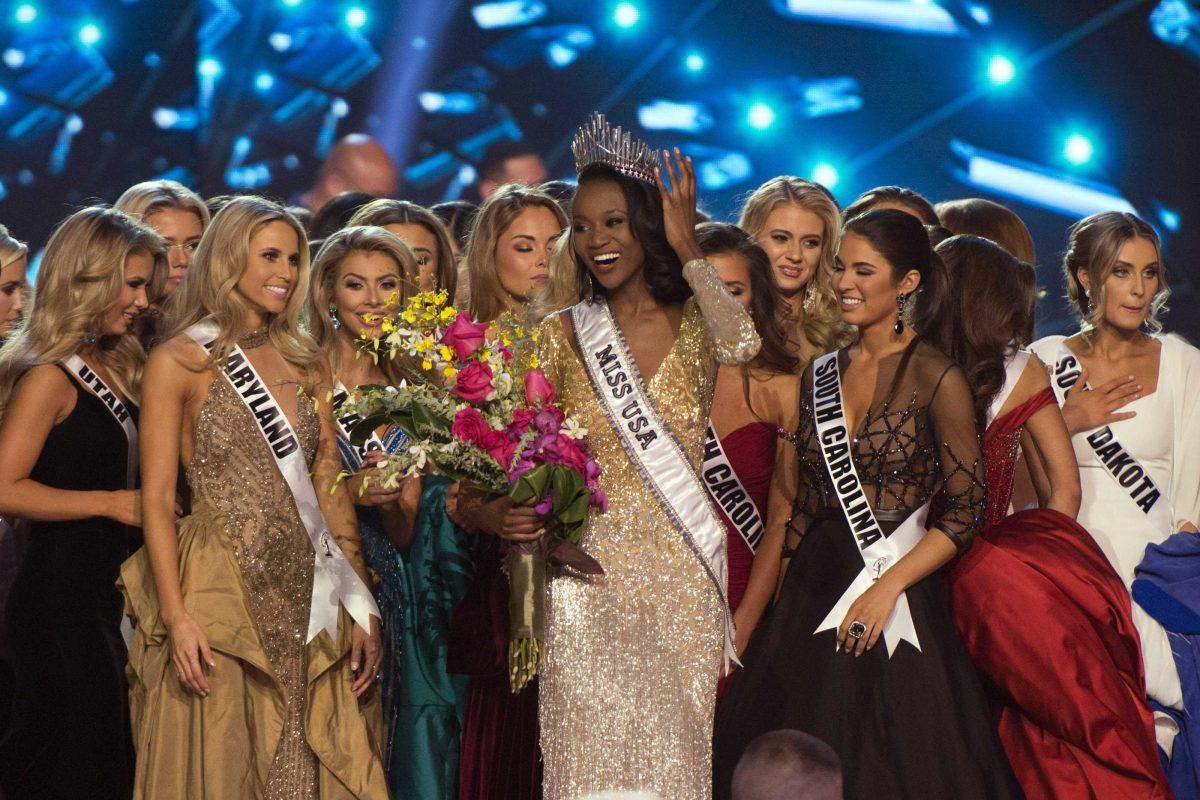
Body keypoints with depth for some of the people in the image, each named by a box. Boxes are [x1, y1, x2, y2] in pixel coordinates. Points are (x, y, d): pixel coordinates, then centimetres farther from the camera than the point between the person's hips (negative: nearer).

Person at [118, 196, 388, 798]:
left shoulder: (306, 363, 14)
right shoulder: (181, 361, -2)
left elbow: (330, 490, 13)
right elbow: (156, 499, -6)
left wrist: (362, 607, 6)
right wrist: (176, 617, -15)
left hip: (308, 601, 5)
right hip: (219, 593, -5)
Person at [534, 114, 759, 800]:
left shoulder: (694, 326, 4)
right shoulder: (564, 336, 6)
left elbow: (743, 344, -20)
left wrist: (687, 247, -10)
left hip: (681, 575, 0)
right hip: (592, 570, 0)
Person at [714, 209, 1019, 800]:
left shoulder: (936, 380, -7)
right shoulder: (821, 374, 10)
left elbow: (966, 512, -9)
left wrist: (887, 587, -17)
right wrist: (779, 598, 7)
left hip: (894, 603, -5)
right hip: (812, 591, 5)